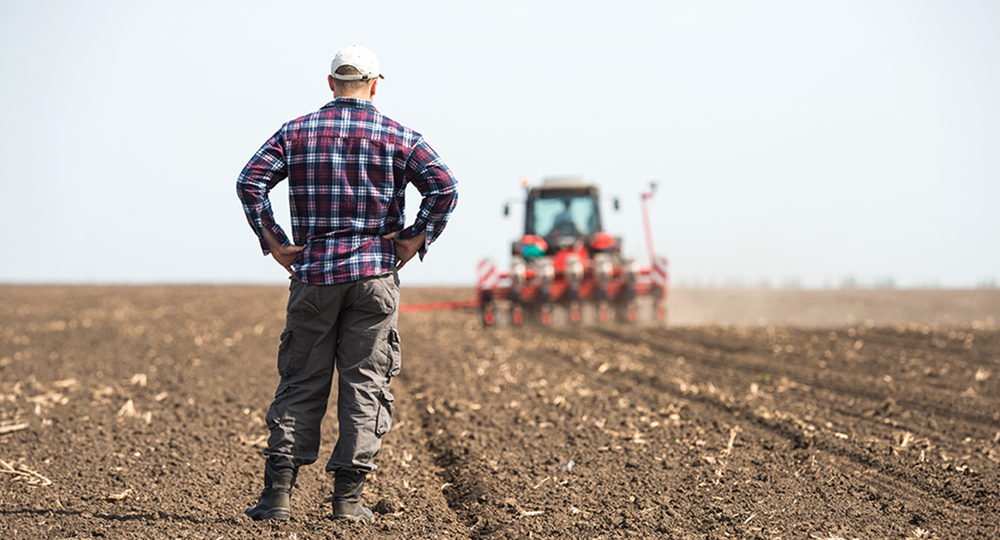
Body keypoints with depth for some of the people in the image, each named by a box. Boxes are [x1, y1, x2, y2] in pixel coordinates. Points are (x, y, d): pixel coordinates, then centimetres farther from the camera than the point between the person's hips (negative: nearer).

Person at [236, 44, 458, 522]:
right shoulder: (398, 136, 3)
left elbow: (250, 182, -4)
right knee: (365, 382, 4)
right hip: (375, 273, -1)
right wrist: (417, 238, -2)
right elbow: (444, 187, -10)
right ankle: (348, 496, 2)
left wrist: (273, 242, 0)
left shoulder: (297, 132, 6)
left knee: (300, 382, 6)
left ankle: (278, 491, -1)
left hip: (313, 272, 1)